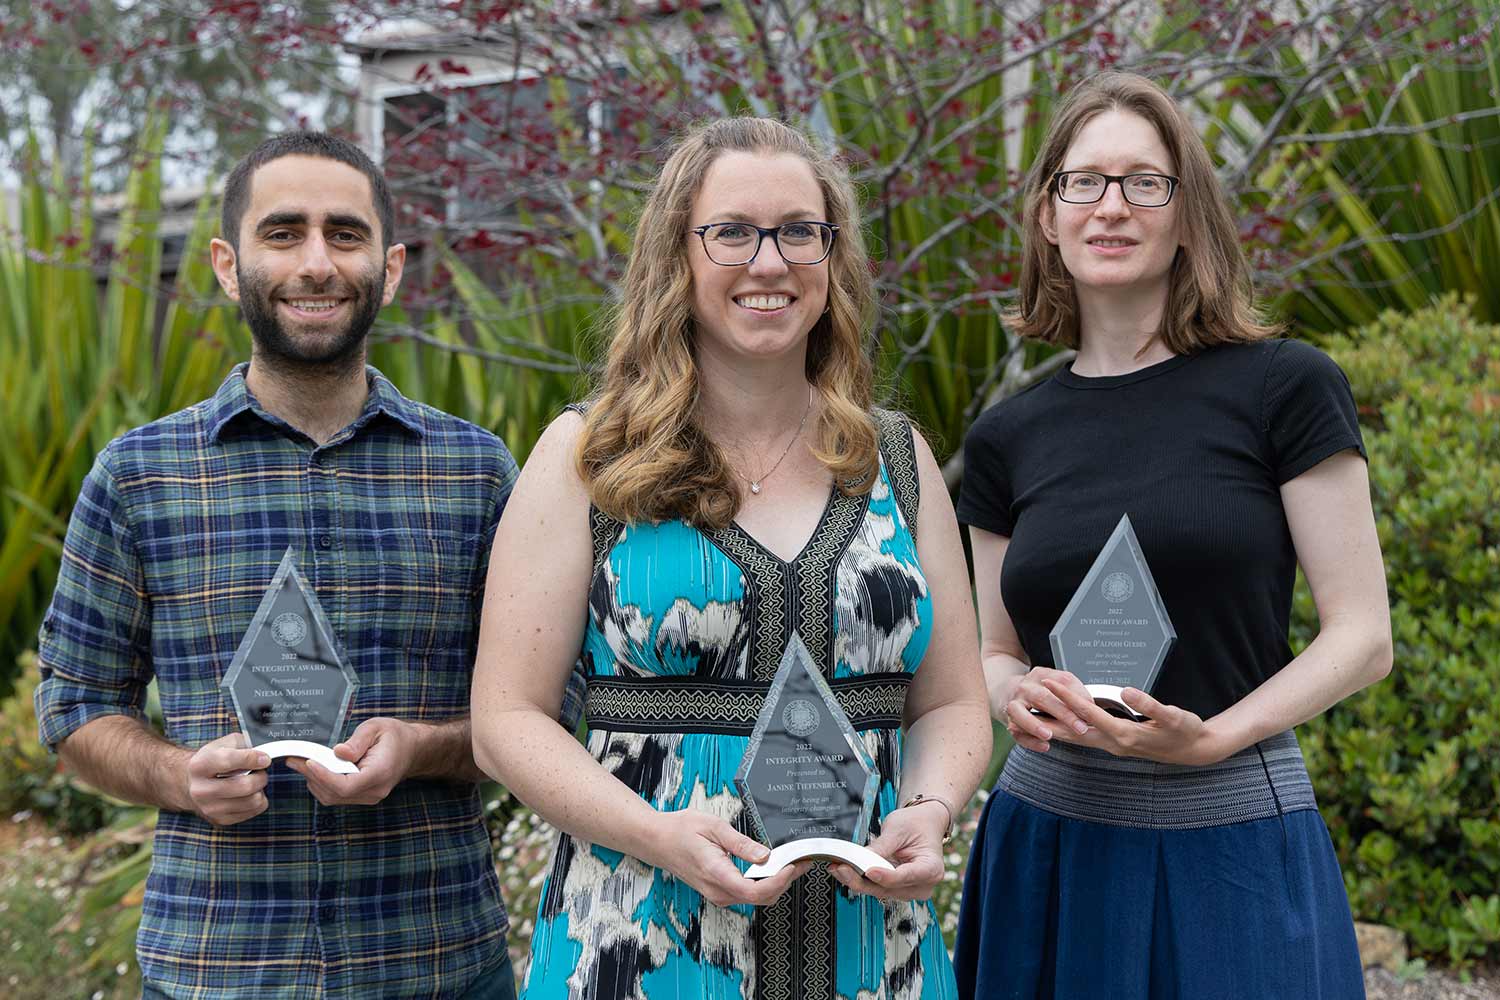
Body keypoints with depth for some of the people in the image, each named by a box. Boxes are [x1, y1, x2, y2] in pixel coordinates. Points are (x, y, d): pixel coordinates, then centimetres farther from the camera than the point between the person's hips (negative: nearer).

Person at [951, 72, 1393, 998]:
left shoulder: (1284, 388, -4)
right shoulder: (1008, 437, 6)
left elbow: (1363, 636, -6)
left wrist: (1213, 737, -19)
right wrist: (1016, 693, -9)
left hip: (1237, 848, -3)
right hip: (1049, 841, 3)